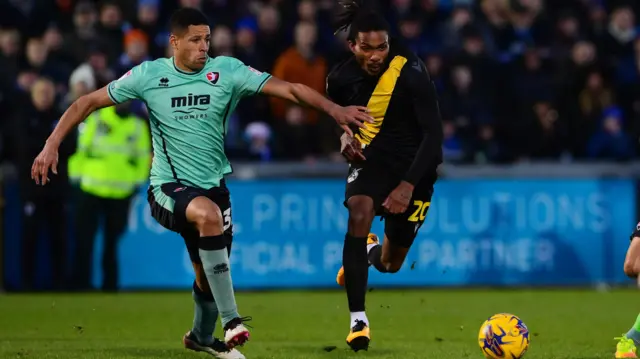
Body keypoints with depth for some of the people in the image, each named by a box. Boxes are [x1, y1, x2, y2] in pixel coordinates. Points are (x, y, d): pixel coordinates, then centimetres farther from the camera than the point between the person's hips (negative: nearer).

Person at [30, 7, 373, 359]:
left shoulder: (226, 71, -5)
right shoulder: (149, 75, -6)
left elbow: (288, 88, -11)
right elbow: (88, 103, -1)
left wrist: (334, 109, -24)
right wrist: (52, 145, -10)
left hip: (213, 185, 4)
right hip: (168, 187, -4)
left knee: (209, 273, 11)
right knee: (209, 213, -36)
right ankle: (231, 320, -32)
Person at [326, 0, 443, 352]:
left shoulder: (411, 74, -25)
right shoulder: (341, 77, -11)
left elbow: (433, 134, -24)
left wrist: (408, 185, -31)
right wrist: (344, 135, -11)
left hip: (414, 164, -2)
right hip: (372, 156, 2)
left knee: (390, 264, 7)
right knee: (358, 212, -32)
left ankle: (371, 252, 50)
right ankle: (357, 319, -27)